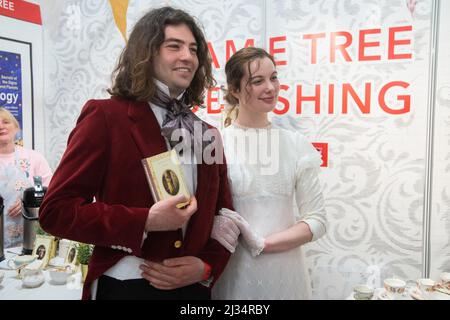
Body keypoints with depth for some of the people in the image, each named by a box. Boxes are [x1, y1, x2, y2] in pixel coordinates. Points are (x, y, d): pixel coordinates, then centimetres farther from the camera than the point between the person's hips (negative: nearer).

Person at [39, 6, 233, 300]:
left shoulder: (208, 135, 6)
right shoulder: (106, 116, -9)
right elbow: (56, 210, -11)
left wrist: (207, 267, -6)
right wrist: (145, 221, -21)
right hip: (124, 286, -4)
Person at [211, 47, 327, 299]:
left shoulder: (296, 144, -1)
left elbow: (317, 220, -2)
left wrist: (262, 243, -13)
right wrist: (217, 228, -22)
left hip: (285, 272, 2)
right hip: (232, 274, -1)